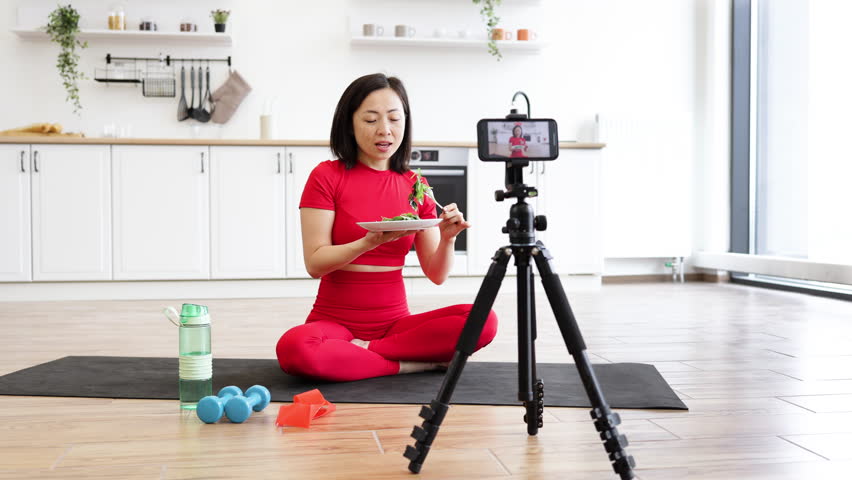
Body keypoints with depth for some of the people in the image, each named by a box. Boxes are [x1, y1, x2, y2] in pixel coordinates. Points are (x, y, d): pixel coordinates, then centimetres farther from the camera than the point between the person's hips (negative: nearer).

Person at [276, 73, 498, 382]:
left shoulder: (416, 186, 6)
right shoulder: (326, 176, -4)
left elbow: (437, 275, 4)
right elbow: (315, 263, -12)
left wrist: (447, 238, -17)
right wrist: (370, 242, -27)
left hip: (395, 323, 3)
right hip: (334, 322, -3)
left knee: (483, 321, -22)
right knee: (293, 349, -37)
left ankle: (362, 350, -14)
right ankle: (413, 362, -19)